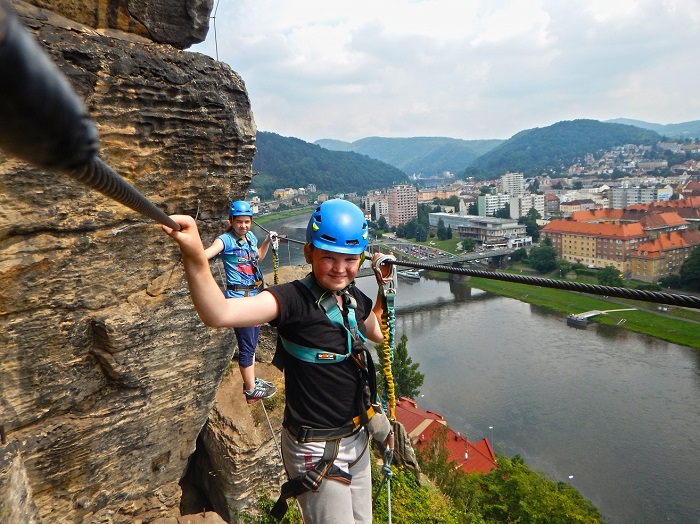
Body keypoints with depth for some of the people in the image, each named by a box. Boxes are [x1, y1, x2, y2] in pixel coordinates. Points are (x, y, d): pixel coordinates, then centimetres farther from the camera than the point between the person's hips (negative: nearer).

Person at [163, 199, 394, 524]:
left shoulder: (355, 299, -2)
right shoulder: (294, 299, -24)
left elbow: (379, 333, 20)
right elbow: (219, 314, -41)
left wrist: (384, 285, 9)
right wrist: (195, 257, -57)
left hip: (357, 439, 8)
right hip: (317, 450, -7)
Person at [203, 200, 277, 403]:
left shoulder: (250, 236, 7)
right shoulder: (226, 239, -15)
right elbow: (208, 253, -35)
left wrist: (268, 240, 12)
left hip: (254, 295, 8)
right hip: (238, 297, -8)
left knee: (252, 342, 20)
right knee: (247, 346, -1)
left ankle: (252, 381, 36)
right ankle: (251, 391, 14)